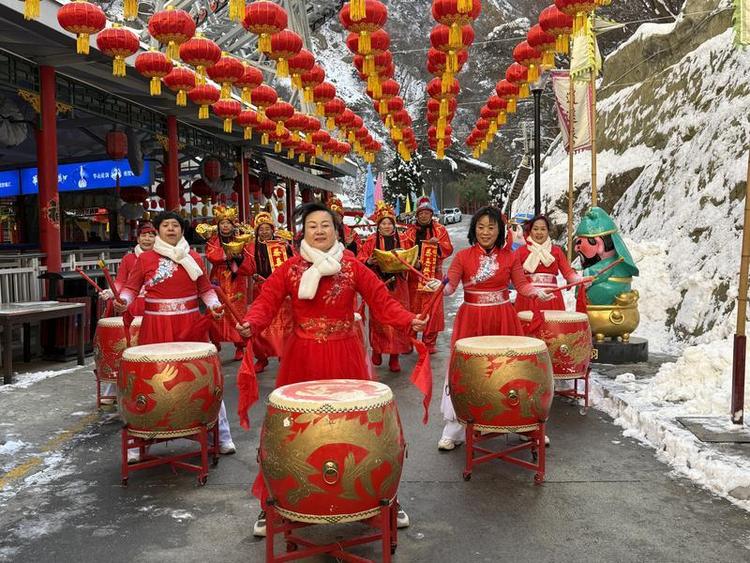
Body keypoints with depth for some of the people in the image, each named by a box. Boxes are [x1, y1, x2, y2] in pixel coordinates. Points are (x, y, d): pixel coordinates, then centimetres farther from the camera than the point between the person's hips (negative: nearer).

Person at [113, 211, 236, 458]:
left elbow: (206, 289, 14)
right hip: (156, 327, -1)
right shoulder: (145, 258, 3)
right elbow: (131, 288, 5)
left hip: (191, 325, 2)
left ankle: (221, 436, 17)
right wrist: (123, 302, -15)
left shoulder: (194, 258, 8)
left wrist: (214, 305, -4)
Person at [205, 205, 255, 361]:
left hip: (237, 285, 0)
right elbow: (211, 256, -14)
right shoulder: (213, 241, 9)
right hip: (218, 284, 1)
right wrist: (229, 253, -21)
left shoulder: (241, 241, 6)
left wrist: (239, 256, -20)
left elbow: (250, 268, -3)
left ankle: (240, 347, 6)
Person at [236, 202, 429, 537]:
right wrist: (250, 324, -27)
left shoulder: (353, 267, 0)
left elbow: (383, 302, -3)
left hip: (345, 357, 0)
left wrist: (410, 322, -19)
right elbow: (266, 302, -6)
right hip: (301, 357, 1)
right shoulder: (289, 269, 1)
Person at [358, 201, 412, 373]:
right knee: (378, 319, 2)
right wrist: (369, 262, -19)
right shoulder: (371, 241, 1)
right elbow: (360, 260, 0)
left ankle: (394, 357, 5)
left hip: (397, 286, 2)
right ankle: (377, 351, 19)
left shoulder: (399, 241, 8)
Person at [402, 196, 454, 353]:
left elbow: (448, 249, 2)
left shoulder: (440, 230, 9)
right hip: (414, 274, 0)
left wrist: (438, 243, -18)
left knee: (433, 309, -3)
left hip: (434, 274, 0)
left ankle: (429, 342, 6)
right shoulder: (410, 231, 8)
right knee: (412, 308, 3)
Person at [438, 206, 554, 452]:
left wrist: (537, 292, -15)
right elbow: (450, 286, -6)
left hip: (503, 320, 1)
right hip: (471, 320, -1)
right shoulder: (463, 256, 0)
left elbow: (522, 285, 4)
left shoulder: (509, 256, 4)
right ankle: (453, 431, 11)